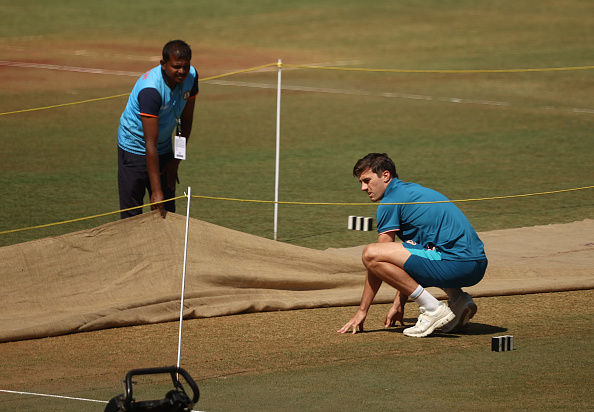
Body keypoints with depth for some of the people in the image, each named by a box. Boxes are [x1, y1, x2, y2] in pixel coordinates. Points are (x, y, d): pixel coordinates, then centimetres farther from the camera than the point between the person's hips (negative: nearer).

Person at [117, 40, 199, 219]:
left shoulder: (190, 76, -13)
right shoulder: (150, 89, -33)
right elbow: (151, 144, -33)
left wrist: (176, 161, 2)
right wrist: (156, 190, -34)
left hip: (165, 149, 6)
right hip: (135, 148, -6)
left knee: (167, 211, 5)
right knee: (132, 215, -6)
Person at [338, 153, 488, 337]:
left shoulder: (390, 202, -3)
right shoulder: (411, 190, 25)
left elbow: (376, 259, 0)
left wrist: (362, 311, 6)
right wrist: (398, 304, 31)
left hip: (457, 264, -10)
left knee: (370, 254, -14)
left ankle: (432, 308, -10)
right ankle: (458, 299, 14)